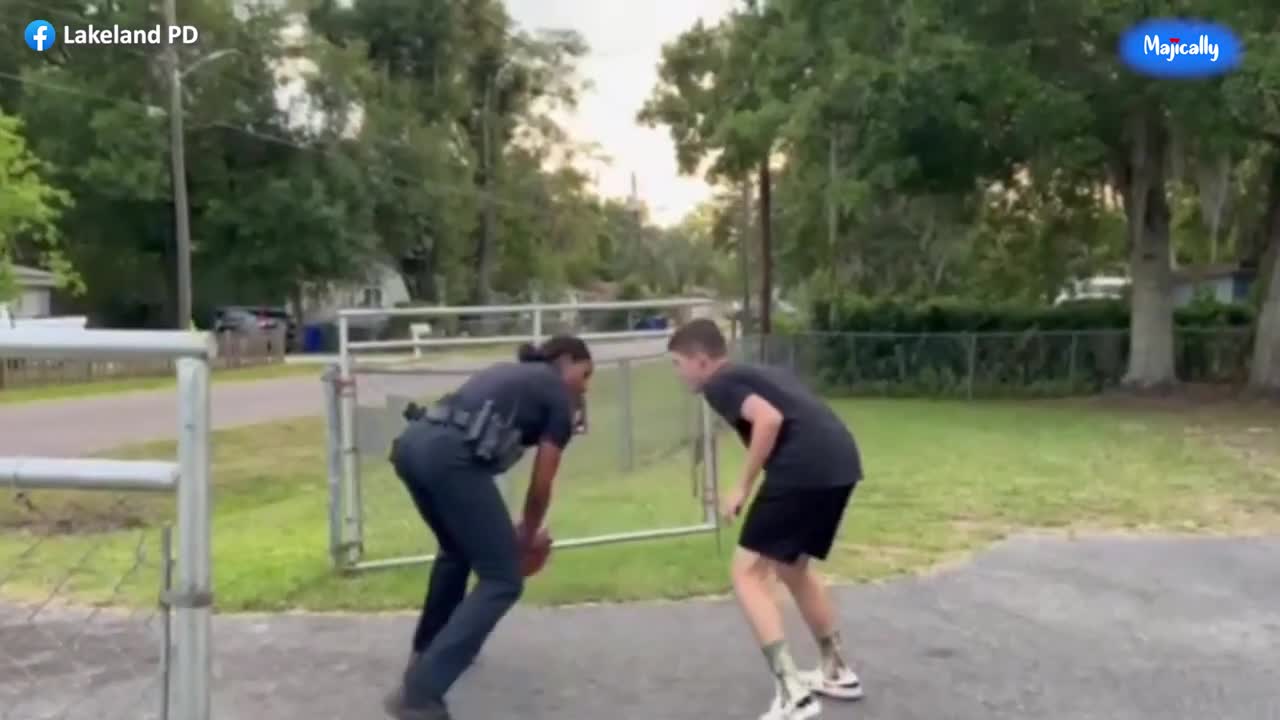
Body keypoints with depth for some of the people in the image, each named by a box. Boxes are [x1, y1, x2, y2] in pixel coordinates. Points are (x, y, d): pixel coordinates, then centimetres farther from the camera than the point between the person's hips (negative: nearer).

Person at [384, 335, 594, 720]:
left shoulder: (509, 374, 34)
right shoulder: (559, 398, 14)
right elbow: (541, 487, 14)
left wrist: (502, 528, 37)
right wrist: (528, 538, 32)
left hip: (412, 444, 8)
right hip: (451, 457, -8)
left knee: (458, 550, 31)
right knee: (502, 580, 0)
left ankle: (426, 651, 41)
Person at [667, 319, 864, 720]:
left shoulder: (719, 385, 2)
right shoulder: (757, 374, 28)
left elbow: (770, 419, -15)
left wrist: (744, 487, -8)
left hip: (805, 469, -9)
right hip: (840, 462, 9)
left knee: (748, 573, -1)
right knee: (792, 567, 26)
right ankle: (837, 673, 36)